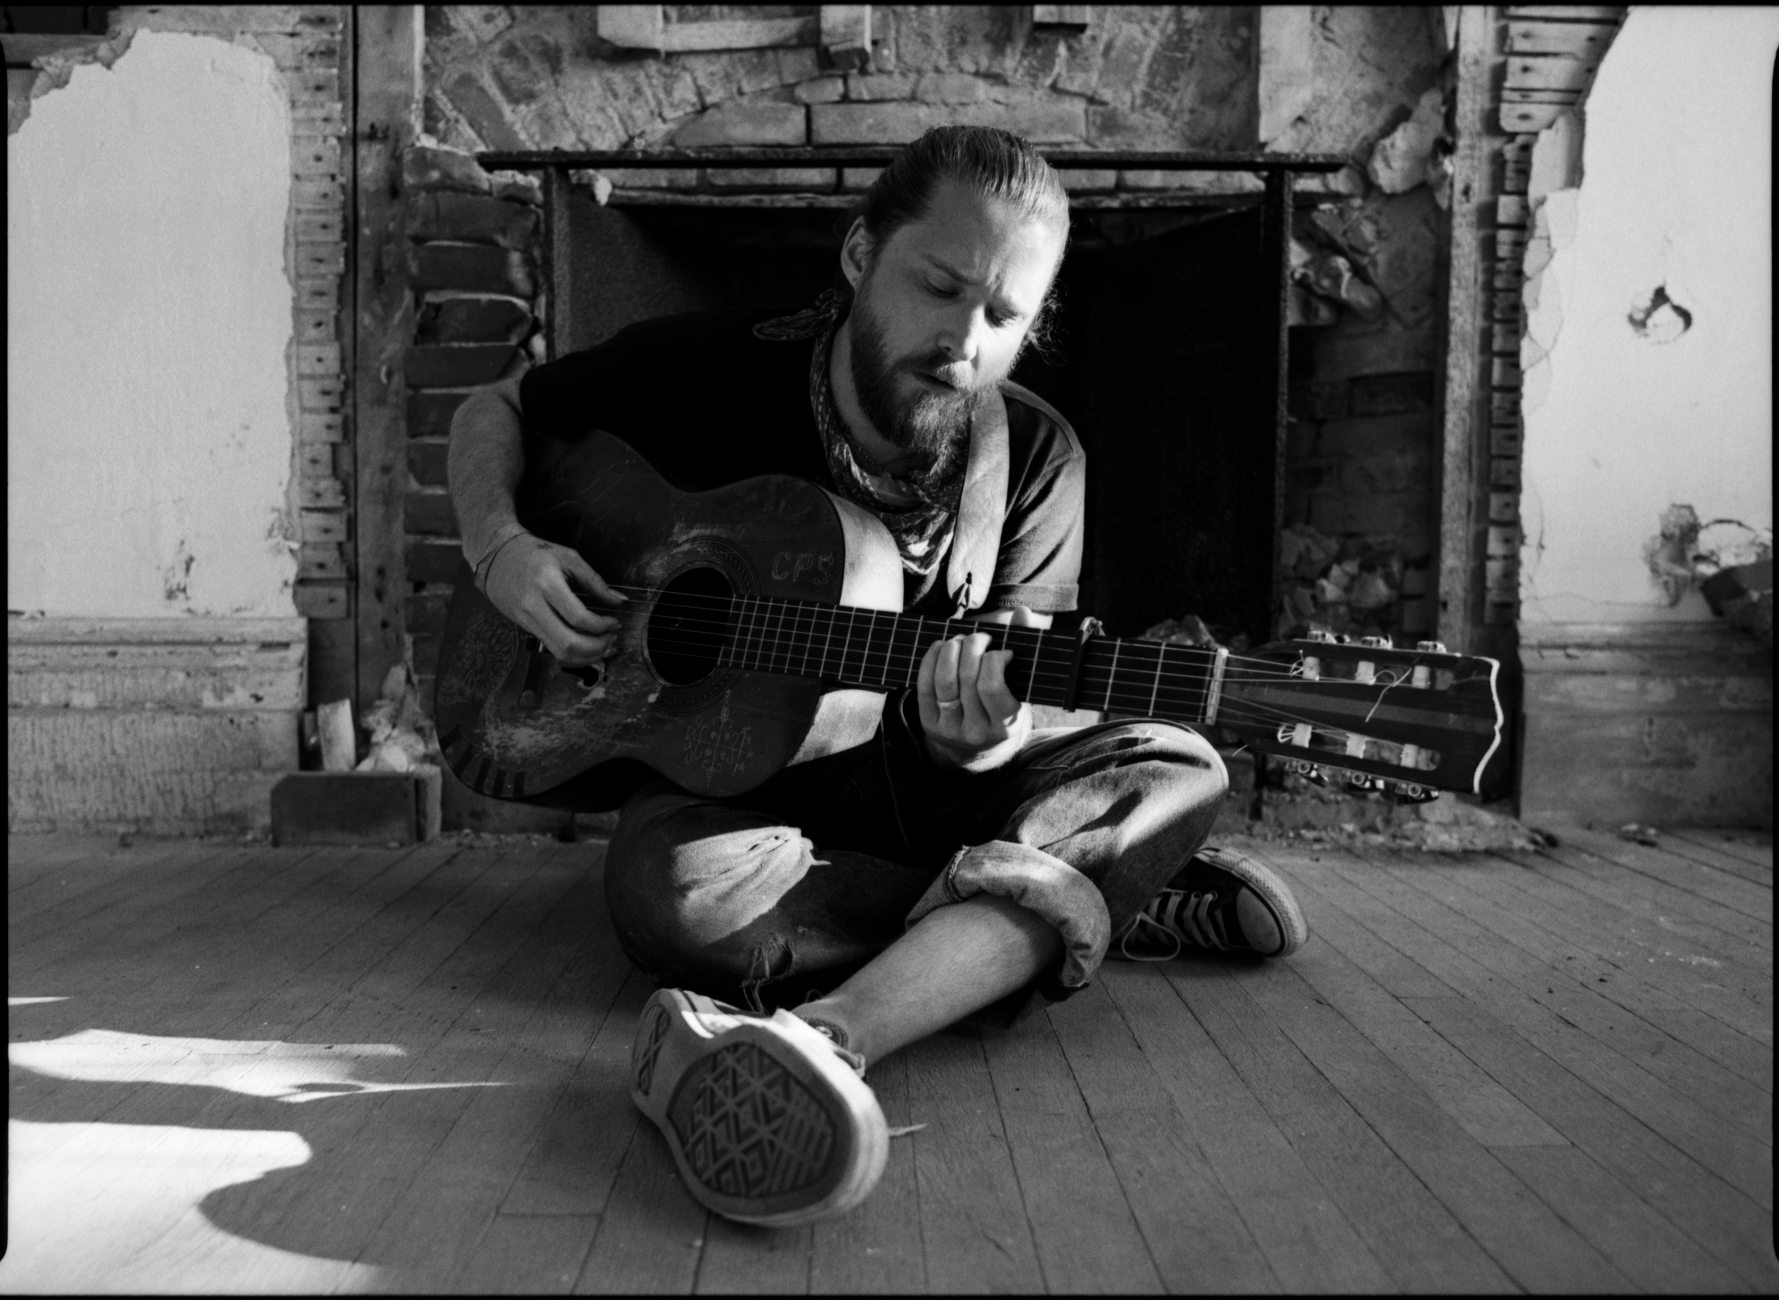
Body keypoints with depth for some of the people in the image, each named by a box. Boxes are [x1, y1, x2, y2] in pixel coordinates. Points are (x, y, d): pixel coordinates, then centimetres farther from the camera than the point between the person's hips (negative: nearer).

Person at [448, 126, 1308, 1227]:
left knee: (1177, 765, -21)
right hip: (726, 776, -2)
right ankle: (1114, 903, -22)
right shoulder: (705, 377, -10)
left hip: (924, 788, 2)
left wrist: (983, 734, -35)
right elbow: (495, 413, 5)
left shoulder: (1034, 460, -6)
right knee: (675, 893, -38)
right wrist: (502, 551, -17)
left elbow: (1030, 688, -9)